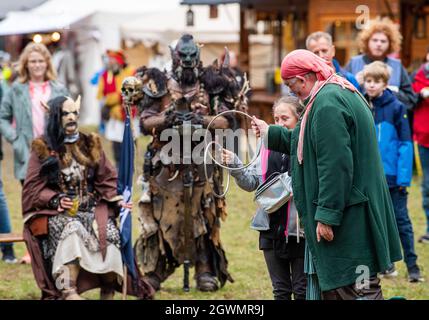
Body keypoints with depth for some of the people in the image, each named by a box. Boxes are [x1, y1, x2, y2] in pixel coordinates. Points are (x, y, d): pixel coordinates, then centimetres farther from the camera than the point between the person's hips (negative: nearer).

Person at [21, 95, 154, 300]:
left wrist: (116, 199, -6)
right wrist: (56, 200, -15)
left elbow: (107, 179, 13)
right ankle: (69, 292, -44)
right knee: (73, 229, -36)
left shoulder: (90, 144, 15)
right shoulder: (43, 148, 6)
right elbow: (33, 187, 2)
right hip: (56, 212, -3)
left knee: (109, 231, -28)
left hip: (92, 208, 3)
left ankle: (108, 293, -27)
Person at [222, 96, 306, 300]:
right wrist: (234, 165, -7)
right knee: (280, 291, 14)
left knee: (302, 291, 6)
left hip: (300, 230, -5)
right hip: (272, 229, 5)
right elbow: (252, 182, 8)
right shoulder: (269, 146, 9)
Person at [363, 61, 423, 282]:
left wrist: (404, 177, -14)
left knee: (401, 221, 1)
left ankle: (412, 266, 7)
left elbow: (405, 144, -8)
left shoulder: (396, 108, -7)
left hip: (392, 177, -3)